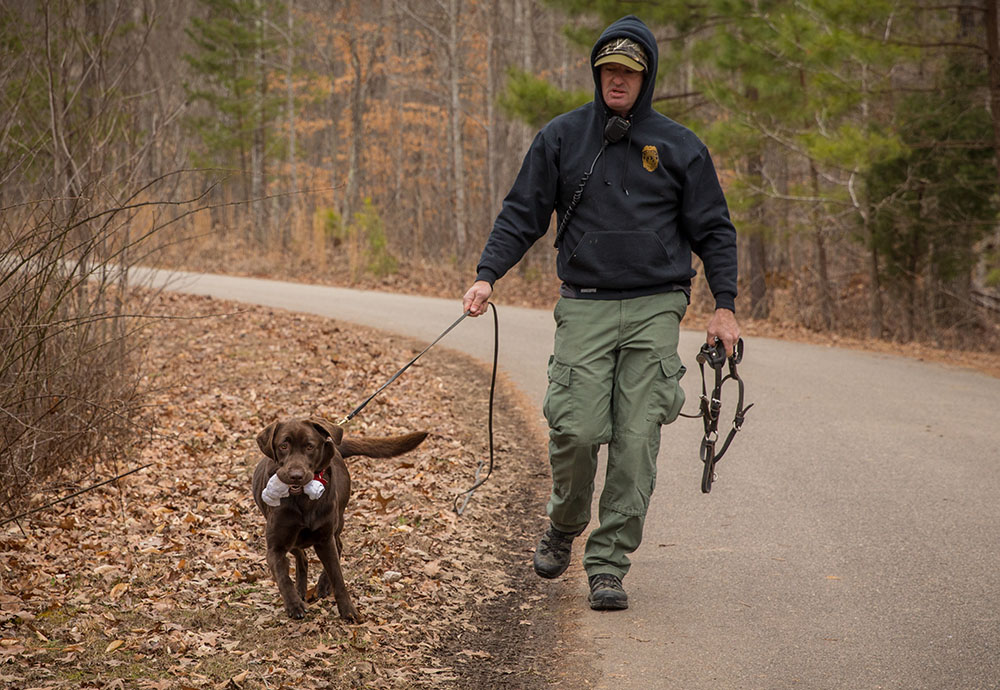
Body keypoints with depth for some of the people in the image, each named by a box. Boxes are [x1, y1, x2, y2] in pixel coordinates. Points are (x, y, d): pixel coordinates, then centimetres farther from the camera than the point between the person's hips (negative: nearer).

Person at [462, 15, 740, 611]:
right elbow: (523, 214, 9)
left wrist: (725, 305, 2)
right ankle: (565, 527, 18)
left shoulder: (679, 147, 6)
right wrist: (487, 275, -5)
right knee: (575, 429, -11)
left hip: (654, 310, 0)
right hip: (584, 307, 0)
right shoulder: (561, 138, 7)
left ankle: (609, 567, 2)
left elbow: (714, 230, 10)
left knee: (637, 440, -6)